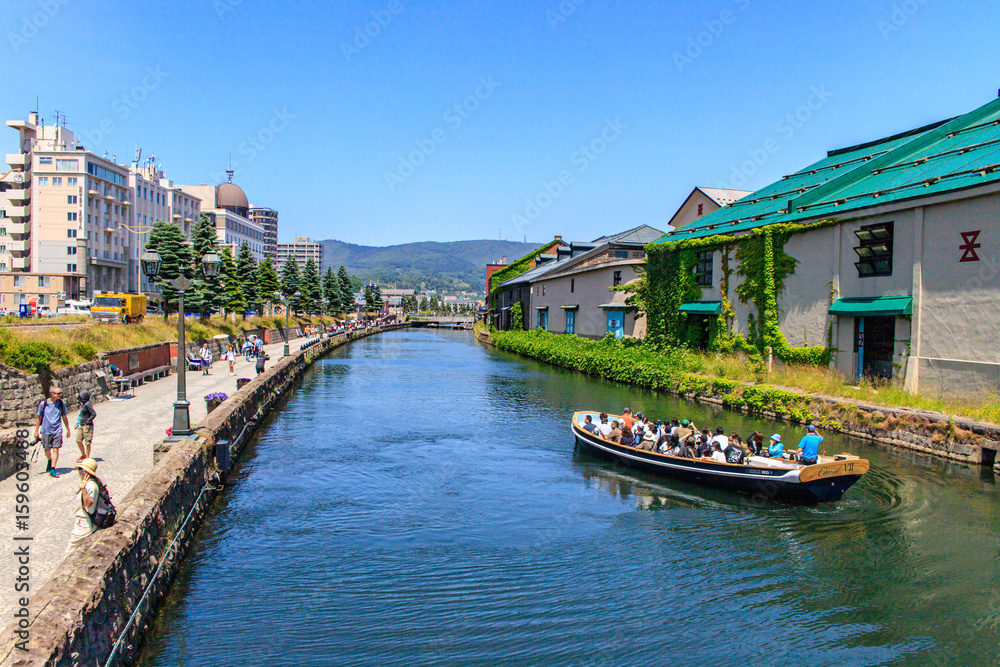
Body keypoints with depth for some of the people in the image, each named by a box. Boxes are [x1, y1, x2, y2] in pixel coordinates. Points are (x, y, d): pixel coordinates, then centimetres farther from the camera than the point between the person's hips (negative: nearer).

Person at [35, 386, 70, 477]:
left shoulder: (62, 404, 1)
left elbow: (64, 417, 11)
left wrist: (68, 429, 15)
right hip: (46, 431, 0)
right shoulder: (43, 404, -4)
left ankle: (52, 470, -8)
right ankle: (49, 461, 44)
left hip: (57, 431, 0)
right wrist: (36, 431, 7)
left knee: (55, 450, -9)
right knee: (47, 450, 13)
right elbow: (39, 418, 5)